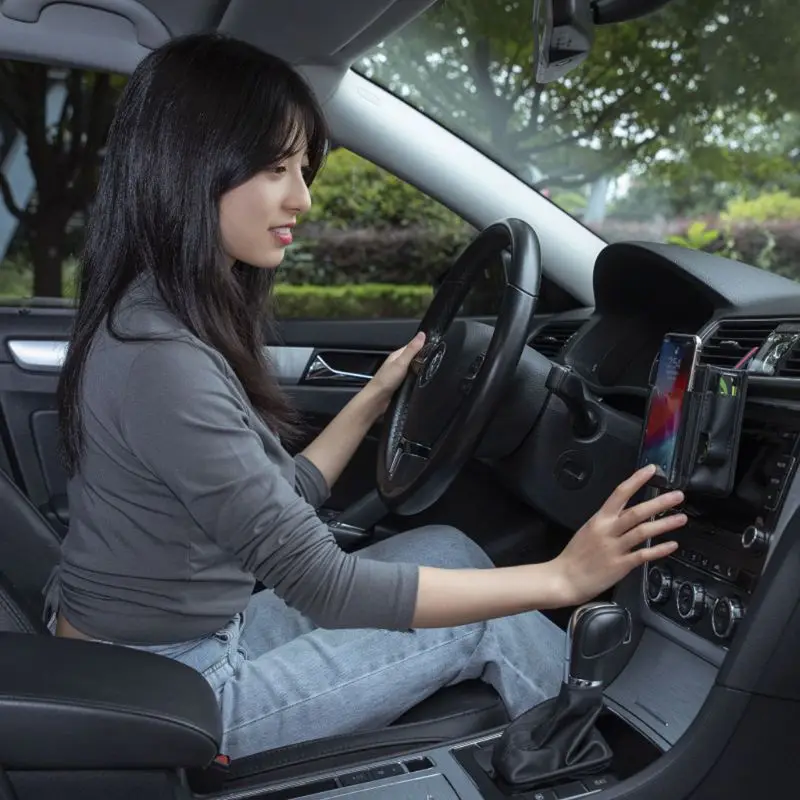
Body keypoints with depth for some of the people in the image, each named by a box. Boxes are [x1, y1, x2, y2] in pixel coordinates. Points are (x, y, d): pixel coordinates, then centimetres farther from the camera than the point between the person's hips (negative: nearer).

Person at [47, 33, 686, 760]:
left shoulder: (181, 320, 1)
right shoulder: (159, 359, -29)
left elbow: (279, 506, 8)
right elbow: (321, 585, -27)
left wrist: (375, 398, 7)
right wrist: (561, 577, -25)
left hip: (196, 633, 8)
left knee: (447, 550, 8)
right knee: (484, 627, -1)